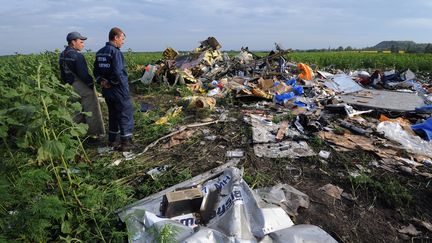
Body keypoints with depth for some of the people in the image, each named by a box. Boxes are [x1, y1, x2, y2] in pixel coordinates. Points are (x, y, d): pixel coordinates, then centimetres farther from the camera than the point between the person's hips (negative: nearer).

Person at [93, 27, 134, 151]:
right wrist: (113, 82, -8)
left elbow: (96, 71, 14)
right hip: (119, 90, -8)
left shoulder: (100, 52, 11)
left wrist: (101, 81, 1)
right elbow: (118, 72, -25)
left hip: (107, 90, 8)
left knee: (113, 114, 20)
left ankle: (111, 140, 30)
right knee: (126, 115, 1)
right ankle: (125, 142, 3)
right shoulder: (115, 52, -17)